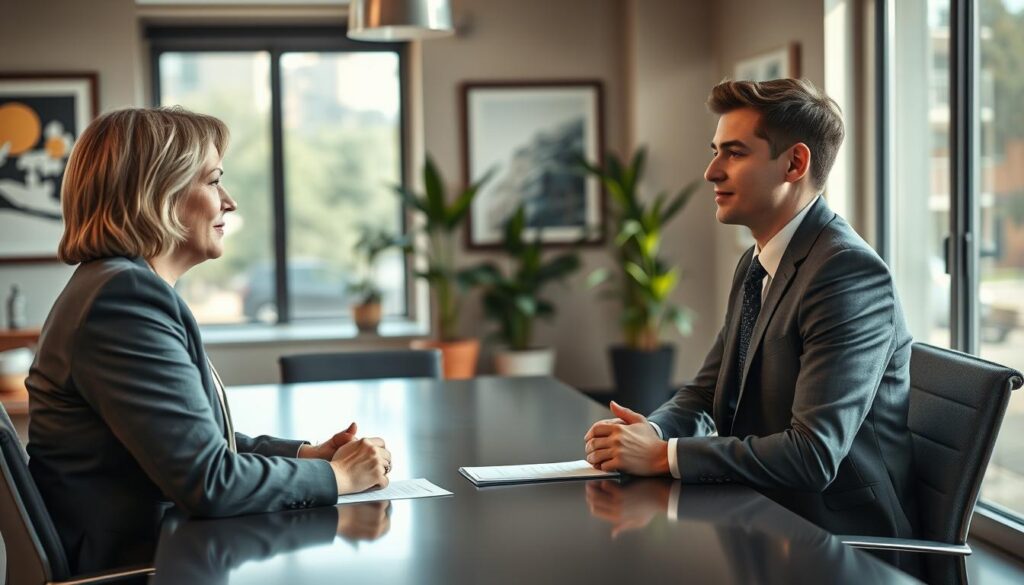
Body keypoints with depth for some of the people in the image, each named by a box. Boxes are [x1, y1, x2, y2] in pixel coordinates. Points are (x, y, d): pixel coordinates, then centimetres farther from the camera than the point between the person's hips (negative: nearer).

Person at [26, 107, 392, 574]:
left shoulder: (128, 287, 12)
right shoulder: (124, 297, -19)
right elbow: (208, 483, -22)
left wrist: (307, 454, 4)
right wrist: (336, 475, -10)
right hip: (133, 566, -9)